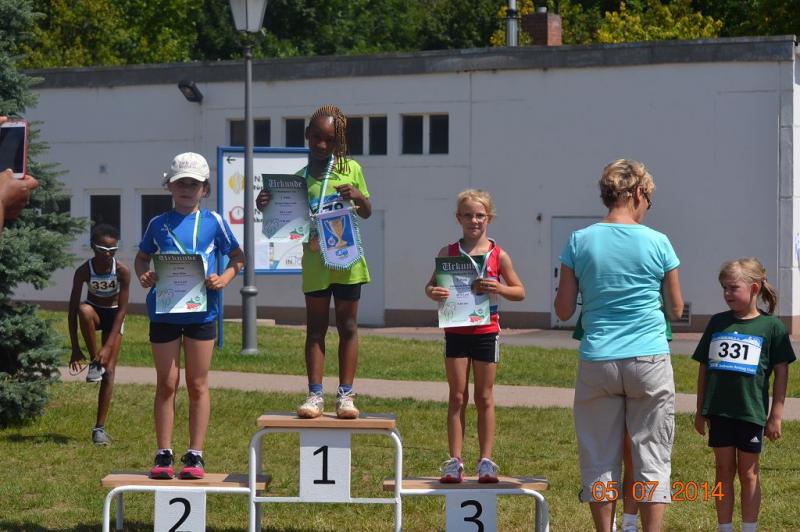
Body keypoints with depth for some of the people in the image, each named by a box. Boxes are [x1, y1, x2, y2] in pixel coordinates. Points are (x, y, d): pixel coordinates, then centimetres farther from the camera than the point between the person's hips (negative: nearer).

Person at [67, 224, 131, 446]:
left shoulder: (122, 271, -26)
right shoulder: (83, 271, -24)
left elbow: (122, 309, -24)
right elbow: (73, 309, -21)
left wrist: (108, 347, -30)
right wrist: (75, 348, -24)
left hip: (114, 316, 0)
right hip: (94, 312, 0)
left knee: (109, 370, -10)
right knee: (84, 310, -38)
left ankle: (100, 427, -6)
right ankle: (94, 362, -22)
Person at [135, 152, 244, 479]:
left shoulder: (213, 222, 3)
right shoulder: (159, 224, 6)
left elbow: (237, 256, 11)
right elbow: (142, 257, 16)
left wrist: (223, 279, -7)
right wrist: (143, 276, -5)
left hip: (201, 311, -1)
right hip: (164, 311, 1)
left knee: (198, 385, 5)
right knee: (166, 384, 5)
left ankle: (195, 455, 11)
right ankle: (164, 455, 10)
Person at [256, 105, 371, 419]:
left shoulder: (351, 169, 3)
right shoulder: (298, 178, 3)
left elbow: (367, 213, 12)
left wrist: (358, 196, -9)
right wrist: (266, 207, -14)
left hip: (347, 260, 0)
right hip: (314, 261, 0)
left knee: (348, 327, 5)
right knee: (315, 328, 4)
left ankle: (345, 395, 9)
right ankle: (315, 396, 6)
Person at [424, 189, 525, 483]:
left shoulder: (498, 255, -2)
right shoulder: (448, 253, 1)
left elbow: (520, 292, 2)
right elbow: (430, 285, 6)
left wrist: (500, 289, -18)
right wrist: (433, 293, -18)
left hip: (486, 332, -1)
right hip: (456, 331, 1)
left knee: (484, 398, 6)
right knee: (457, 397, 3)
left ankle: (486, 461, 11)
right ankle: (454, 461, 5)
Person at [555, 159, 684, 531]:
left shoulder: (580, 242, -1)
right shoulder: (658, 243, -2)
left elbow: (563, 310, 1)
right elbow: (676, 309, 7)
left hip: (597, 362, 1)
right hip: (649, 361, -1)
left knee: (599, 459, 8)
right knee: (652, 459, 5)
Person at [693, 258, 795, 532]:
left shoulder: (771, 326, -5)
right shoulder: (717, 323, 4)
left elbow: (781, 372, -2)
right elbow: (704, 368, 10)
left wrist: (776, 415, -4)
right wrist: (700, 411, 11)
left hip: (751, 412, -3)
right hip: (719, 411, 3)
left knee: (748, 473, 8)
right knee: (724, 471, 10)